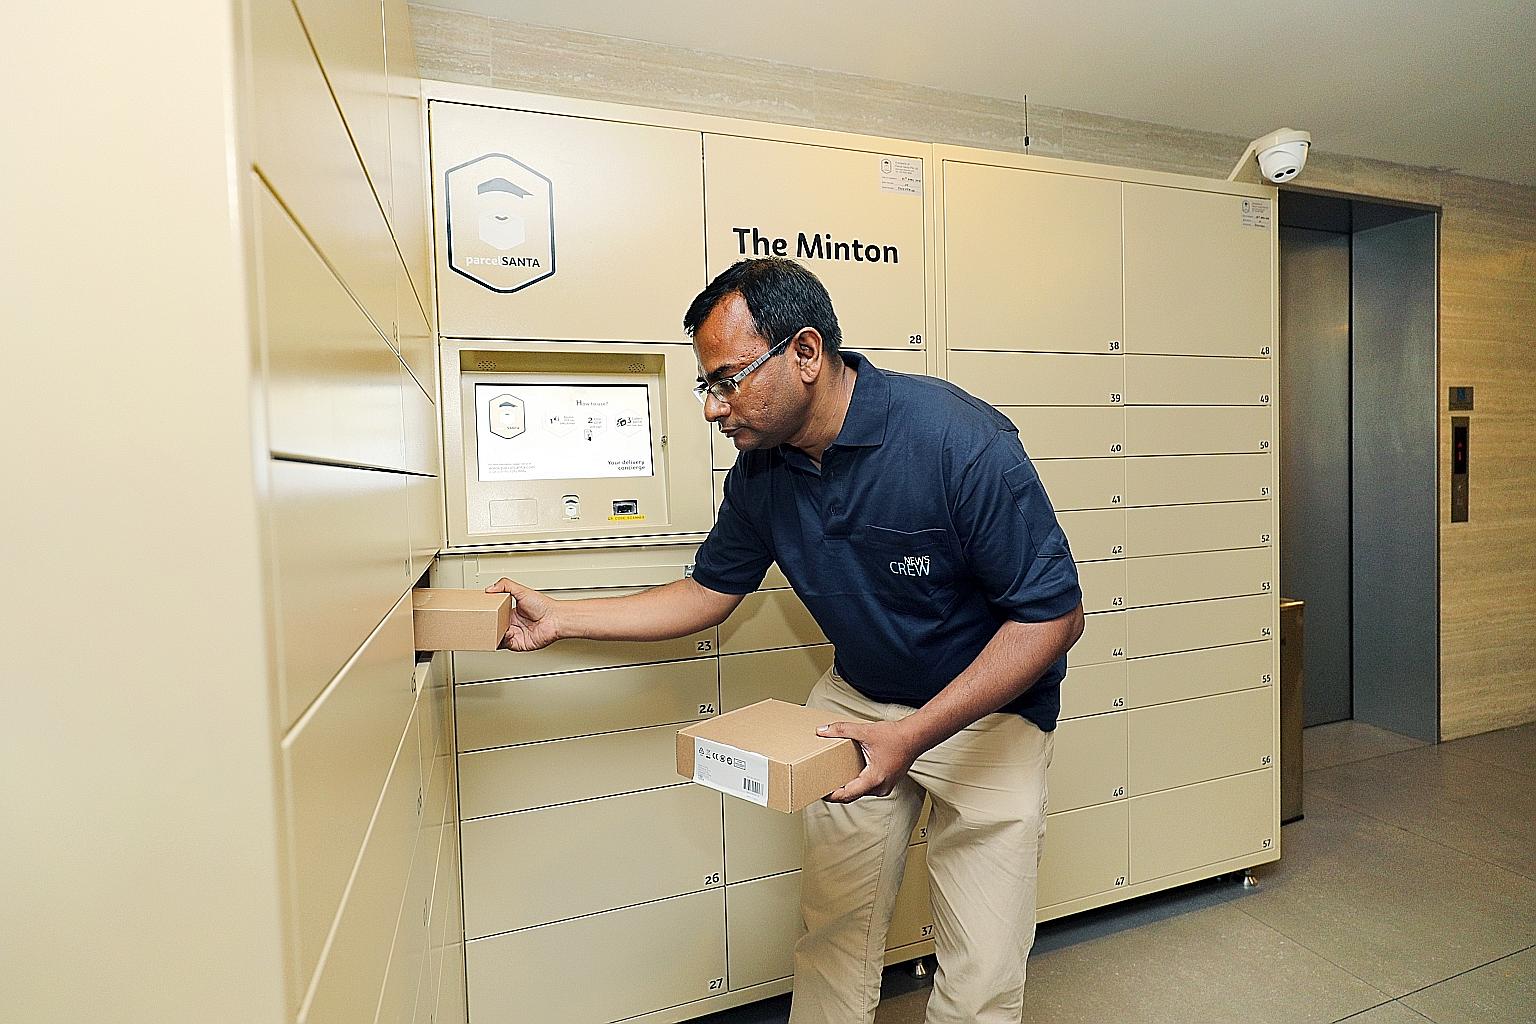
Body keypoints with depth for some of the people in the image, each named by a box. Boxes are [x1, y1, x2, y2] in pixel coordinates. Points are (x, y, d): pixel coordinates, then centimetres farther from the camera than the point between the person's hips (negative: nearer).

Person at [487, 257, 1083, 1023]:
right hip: (857, 698, 4)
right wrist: (559, 619, 1)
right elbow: (709, 593, 5)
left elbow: (1054, 615, -22)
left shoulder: (961, 441, -26)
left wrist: (914, 734, -29)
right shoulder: (761, 469, -8)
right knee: (832, 931, 10)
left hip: (988, 707, -4)